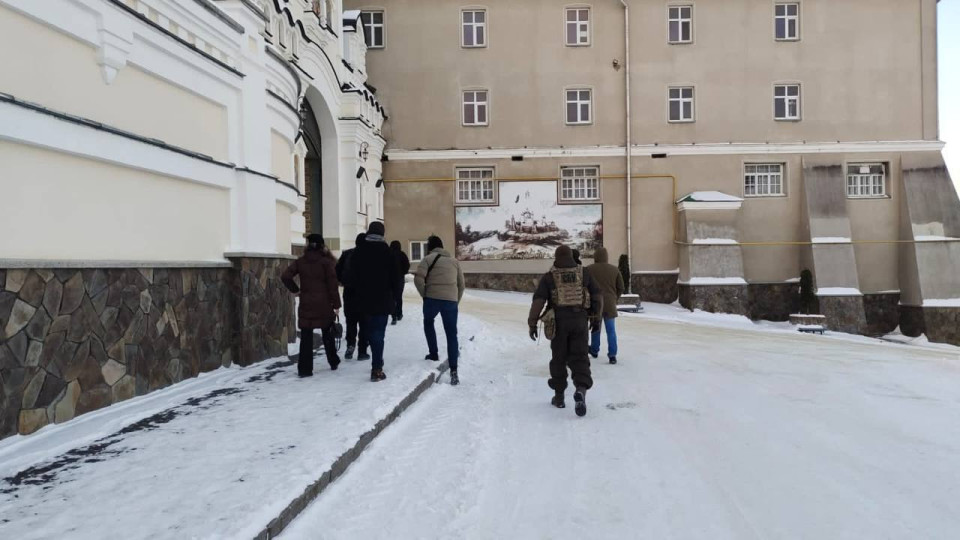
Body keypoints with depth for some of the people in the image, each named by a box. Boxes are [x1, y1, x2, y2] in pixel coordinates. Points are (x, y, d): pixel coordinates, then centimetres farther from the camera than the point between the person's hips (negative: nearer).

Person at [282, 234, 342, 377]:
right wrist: (336, 305, -3)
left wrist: (295, 289, 5)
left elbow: (285, 276, -7)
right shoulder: (326, 262, -6)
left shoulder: (300, 261, 1)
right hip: (324, 304, -1)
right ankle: (333, 362, 26)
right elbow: (332, 285, -7)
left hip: (306, 304, 1)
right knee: (327, 334, 16)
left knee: (306, 337, 5)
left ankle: (305, 369, 3)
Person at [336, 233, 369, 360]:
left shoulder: (347, 254, 3)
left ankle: (350, 344, -3)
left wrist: (343, 282, 14)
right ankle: (362, 352, 6)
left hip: (349, 293, 2)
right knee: (364, 323, 5)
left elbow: (337, 270, 3)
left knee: (351, 321, 15)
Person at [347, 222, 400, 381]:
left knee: (370, 332, 18)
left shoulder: (358, 252, 1)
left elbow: (351, 276, 1)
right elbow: (395, 278, -4)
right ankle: (376, 369, -6)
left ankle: (377, 363, 28)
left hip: (364, 300, 3)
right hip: (383, 300, -3)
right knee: (378, 333, -2)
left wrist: (359, 291, 13)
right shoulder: (388, 252, -5)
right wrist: (394, 297, 6)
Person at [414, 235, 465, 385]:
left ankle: (434, 354, 26)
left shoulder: (428, 259, 5)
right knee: (452, 334, 4)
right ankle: (453, 371, -4)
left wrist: (424, 294, 4)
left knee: (428, 322, 29)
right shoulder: (454, 261, 20)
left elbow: (418, 279, -9)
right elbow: (462, 285, 19)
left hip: (432, 298, -2)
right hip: (451, 300, 3)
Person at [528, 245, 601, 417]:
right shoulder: (584, 274, 8)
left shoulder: (549, 277, 1)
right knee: (579, 357, 3)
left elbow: (538, 300, -8)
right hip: (579, 321, 1)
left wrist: (532, 323, -5)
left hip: (558, 322, -1)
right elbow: (597, 296, 7)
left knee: (559, 358, 13)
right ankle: (581, 389, -22)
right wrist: (596, 317, 16)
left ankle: (559, 396, 20)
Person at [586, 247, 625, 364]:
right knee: (611, 331, 5)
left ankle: (594, 351, 29)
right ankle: (612, 355, 0)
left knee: (595, 328, 16)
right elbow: (621, 288, 5)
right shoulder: (614, 269, 1)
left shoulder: (589, 269, -6)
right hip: (610, 304, 1)